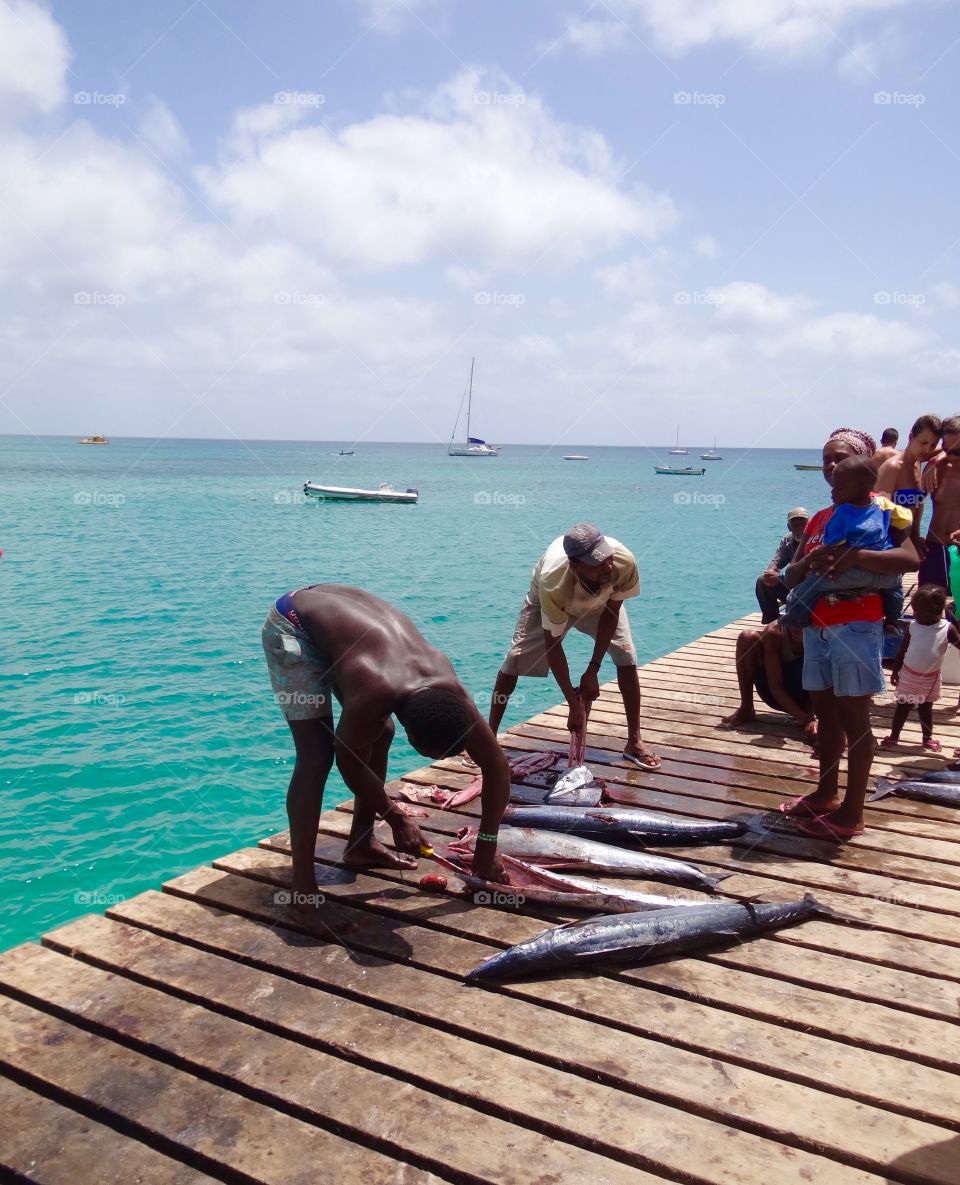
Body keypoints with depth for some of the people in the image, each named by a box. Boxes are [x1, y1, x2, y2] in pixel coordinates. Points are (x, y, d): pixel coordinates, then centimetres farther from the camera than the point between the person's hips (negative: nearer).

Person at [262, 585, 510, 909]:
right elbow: (350, 764, -21)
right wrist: (397, 817, -9)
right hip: (292, 624, -7)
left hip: (341, 611, 7)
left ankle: (361, 846, 24)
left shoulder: (450, 691, -22)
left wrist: (487, 845, -12)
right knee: (317, 755, -16)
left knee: (380, 734, 9)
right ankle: (303, 887, -10)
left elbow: (497, 765, -13)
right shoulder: (374, 692, -39)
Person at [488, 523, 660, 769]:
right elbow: (553, 644, -34)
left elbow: (611, 612, -22)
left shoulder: (624, 562, -41)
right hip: (548, 601, -2)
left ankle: (635, 742, -1)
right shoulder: (553, 582, -46)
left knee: (627, 657, -13)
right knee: (513, 662, -10)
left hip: (601, 601, 2)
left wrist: (593, 670, -22)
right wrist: (574, 704, -33)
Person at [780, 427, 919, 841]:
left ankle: (852, 812, 5)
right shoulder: (819, 519, 15)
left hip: (856, 627, -7)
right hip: (817, 627, 7)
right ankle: (826, 793, 28)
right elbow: (791, 577, 10)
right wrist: (810, 561, -12)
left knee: (853, 717, -2)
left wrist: (854, 555, -30)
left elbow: (911, 559, -20)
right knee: (825, 712, 15)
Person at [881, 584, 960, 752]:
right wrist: (895, 671, 2)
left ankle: (928, 737, 31)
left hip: (931, 678, -1)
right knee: (902, 706, 10)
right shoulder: (912, 626, -8)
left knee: (926, 707, 15)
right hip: (908, 675, 1)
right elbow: (902, 650, 0)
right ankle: (893, 737, 20)